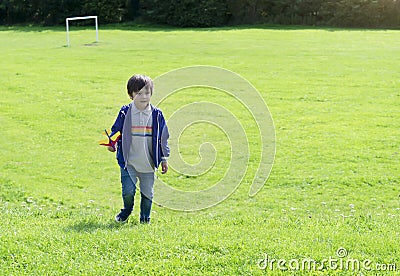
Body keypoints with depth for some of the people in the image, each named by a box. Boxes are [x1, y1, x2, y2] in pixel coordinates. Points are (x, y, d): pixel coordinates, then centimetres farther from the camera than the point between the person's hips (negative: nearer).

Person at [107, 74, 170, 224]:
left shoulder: (156, 114, 0)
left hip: (148, 163, 1)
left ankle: (145, 217, 29)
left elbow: (163, 137, 8)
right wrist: (111, 143, -13)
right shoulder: (125, 112, -3)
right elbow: (115, 130, 7)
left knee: (147, 192, 8)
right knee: (128, 191, -7)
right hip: (129, 161, -1)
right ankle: (126, 211, 24)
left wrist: (164, 158, 8)